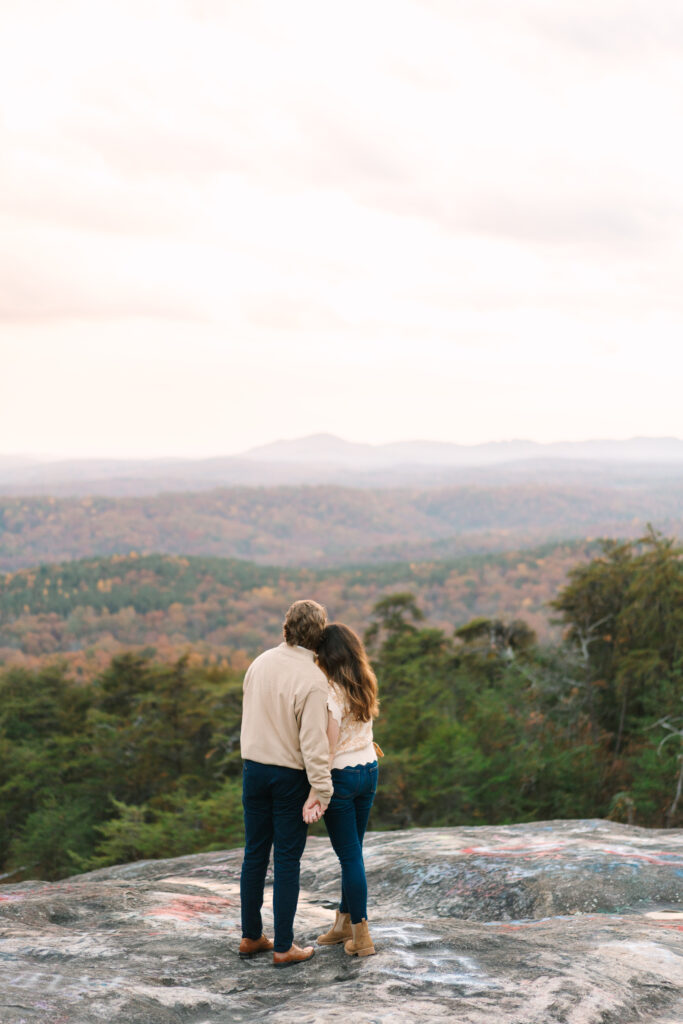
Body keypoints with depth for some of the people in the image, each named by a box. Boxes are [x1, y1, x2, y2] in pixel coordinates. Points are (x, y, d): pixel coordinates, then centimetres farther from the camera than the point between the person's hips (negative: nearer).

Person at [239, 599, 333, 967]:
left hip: (253, 768, 6)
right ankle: (283, 947, 10)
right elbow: (313, 741, -21)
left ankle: (250, 936, 25)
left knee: (255, 853, 15)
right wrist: (322, 790, -15)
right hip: (290, 775, -6)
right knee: (287, 860, 3)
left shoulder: (260, 662, 0)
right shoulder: (313, 680, -20)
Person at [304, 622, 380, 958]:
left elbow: (328, 748, -22)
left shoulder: (331, 694, -19)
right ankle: (344, 922, 30)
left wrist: (315, 793, -23)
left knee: (350, 855, 1)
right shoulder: (365, 687, 4)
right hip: (368, 770, 8)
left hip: (341, 776, -8)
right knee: (351, 851, 18)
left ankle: (362, 936, 8)